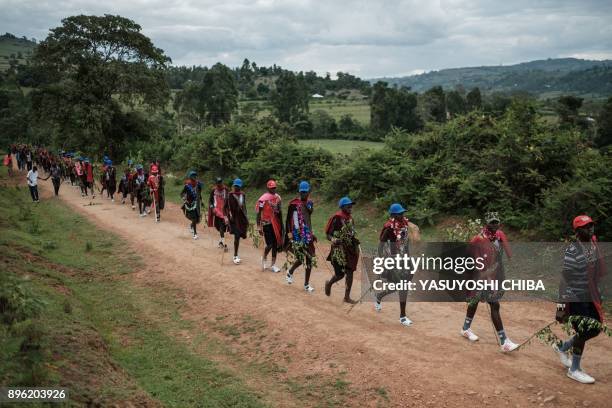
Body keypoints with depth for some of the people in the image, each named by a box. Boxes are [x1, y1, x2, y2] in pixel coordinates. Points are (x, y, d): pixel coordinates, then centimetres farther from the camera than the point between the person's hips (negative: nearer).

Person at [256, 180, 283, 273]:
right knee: (270, 244, -8)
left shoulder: (277, 197, 6)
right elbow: (259, 213, -11)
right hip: (267, 224, -6)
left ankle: (273, 264, 18)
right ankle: (264, 258, 23)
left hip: (276, 223, 6)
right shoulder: (263, 198, -13)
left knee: (276, 244, 7)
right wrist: (259, 227, -14)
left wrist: (281, 224, 15)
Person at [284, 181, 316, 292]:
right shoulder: (293, 204, -9)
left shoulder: (310, 203, 9)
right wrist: (289, 233, -15)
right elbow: (288, 220, -8)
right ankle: (290, 272, 23)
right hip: (297, 234, -6)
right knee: (300, 259, -9)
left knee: (309, 259, 5)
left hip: (307, 234, 6)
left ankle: (306, 284, 15)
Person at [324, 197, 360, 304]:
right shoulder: (336, 218, -14)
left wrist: (355, 240, 0)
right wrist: (333, 239, -33)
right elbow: (328, 234, -12)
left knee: (350, 272, 4)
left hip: (349, 249, 7)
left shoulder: (350, 218, 8)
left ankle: (347, 297, 14)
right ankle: (329, 284, 32)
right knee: (340, 274, -1)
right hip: (339, 249, -7)